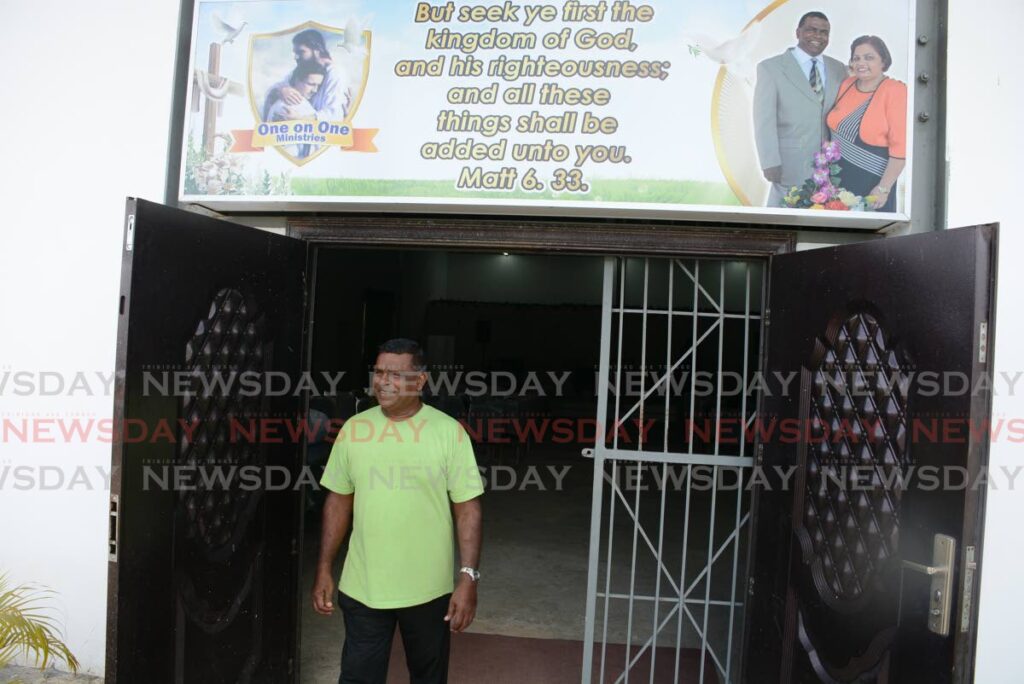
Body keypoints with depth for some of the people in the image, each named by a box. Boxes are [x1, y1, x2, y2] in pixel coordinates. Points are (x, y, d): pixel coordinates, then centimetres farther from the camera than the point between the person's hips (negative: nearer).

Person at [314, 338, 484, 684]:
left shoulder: (449, 431, -11)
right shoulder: (354, 429, -2)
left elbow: (467, 508, -8)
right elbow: (339, 501, 6)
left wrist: (468, 577, -14)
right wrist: (324, 569, 6)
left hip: (428, 589, -1)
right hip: (362, 588, 2)